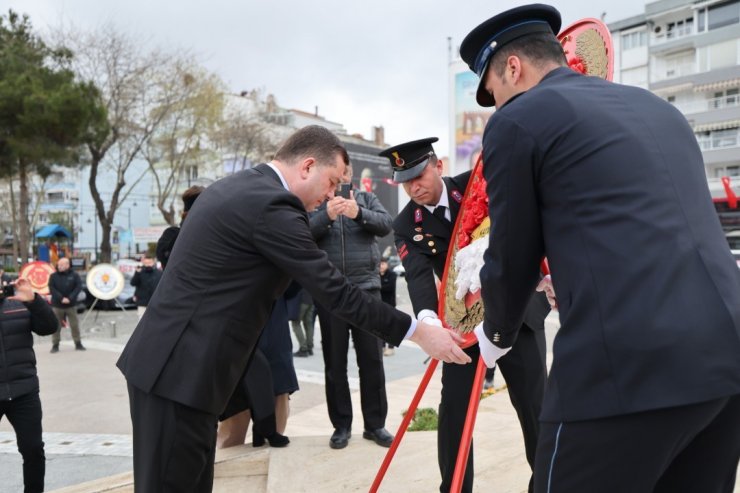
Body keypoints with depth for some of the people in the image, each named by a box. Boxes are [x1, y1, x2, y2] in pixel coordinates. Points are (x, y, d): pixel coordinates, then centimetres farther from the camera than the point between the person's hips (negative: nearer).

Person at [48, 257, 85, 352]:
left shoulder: (74, 275, 2)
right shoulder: (53, 276, 2)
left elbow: (79, 287, -5)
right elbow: (52, 289, -5)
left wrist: (70, 298, -15)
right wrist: (61, 298, -16)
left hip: (71, 305, 0)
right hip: (57, 305, 0)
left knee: (75, 325, 3)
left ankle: (78, 343, 13)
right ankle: (55, 345, 10)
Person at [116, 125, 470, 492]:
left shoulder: (235, 187, 12)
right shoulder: (272, 205, -18)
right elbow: (335, 292, -18)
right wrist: (418, 332, -10)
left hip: (172, 360, 10)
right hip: (180, 369, -10)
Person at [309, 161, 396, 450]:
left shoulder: (367, 199, 12)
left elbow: (386, 224, -4)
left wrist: (359, 213, -23)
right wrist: (326, 215, -25)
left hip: (366, 287, 1)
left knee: (372, 359, 4)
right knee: (335, 361, 6)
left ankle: (375, 424, 16)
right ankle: (341, 425, 18)